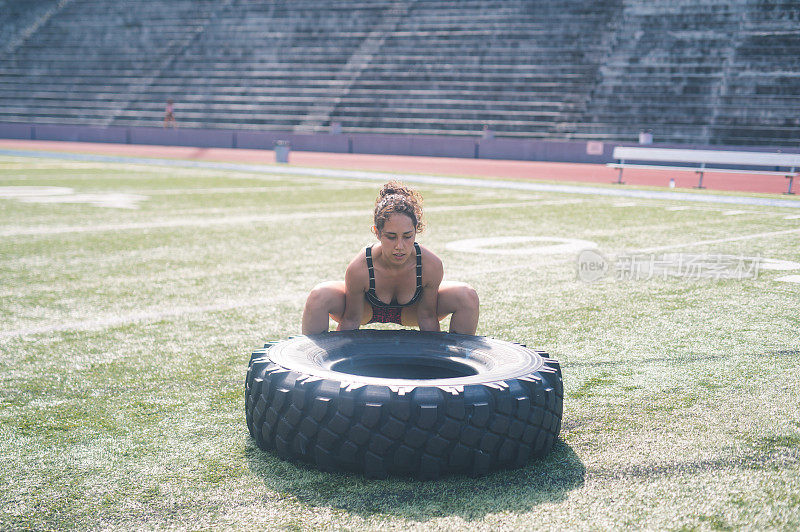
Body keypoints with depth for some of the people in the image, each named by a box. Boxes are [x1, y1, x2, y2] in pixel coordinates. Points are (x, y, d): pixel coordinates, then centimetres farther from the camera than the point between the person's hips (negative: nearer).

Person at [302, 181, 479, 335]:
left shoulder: (431, 265, -34)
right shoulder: (358, 269, -38)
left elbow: (427, 316, -18)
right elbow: (351, 320, -22)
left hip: (410, 311, 2)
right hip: (367, 308, -2)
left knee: (468, 296, -21)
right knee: (318, 297, -33)